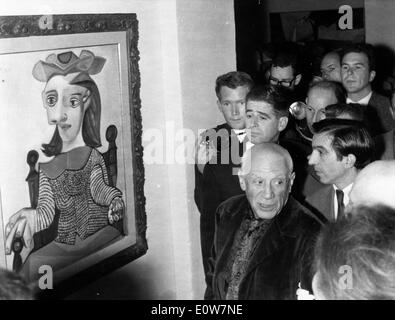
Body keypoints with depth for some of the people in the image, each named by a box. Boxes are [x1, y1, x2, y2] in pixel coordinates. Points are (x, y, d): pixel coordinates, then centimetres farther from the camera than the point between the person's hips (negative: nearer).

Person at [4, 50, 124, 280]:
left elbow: (99, 189, -8)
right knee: (33, 263, -25)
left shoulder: (93, 157, 8)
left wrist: (113, 197, -31)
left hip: (100, 233, -2)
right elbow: (47, 210, 4)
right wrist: (30, 218, -19)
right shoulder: (47, 168, 13)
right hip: (63, 242, 2)